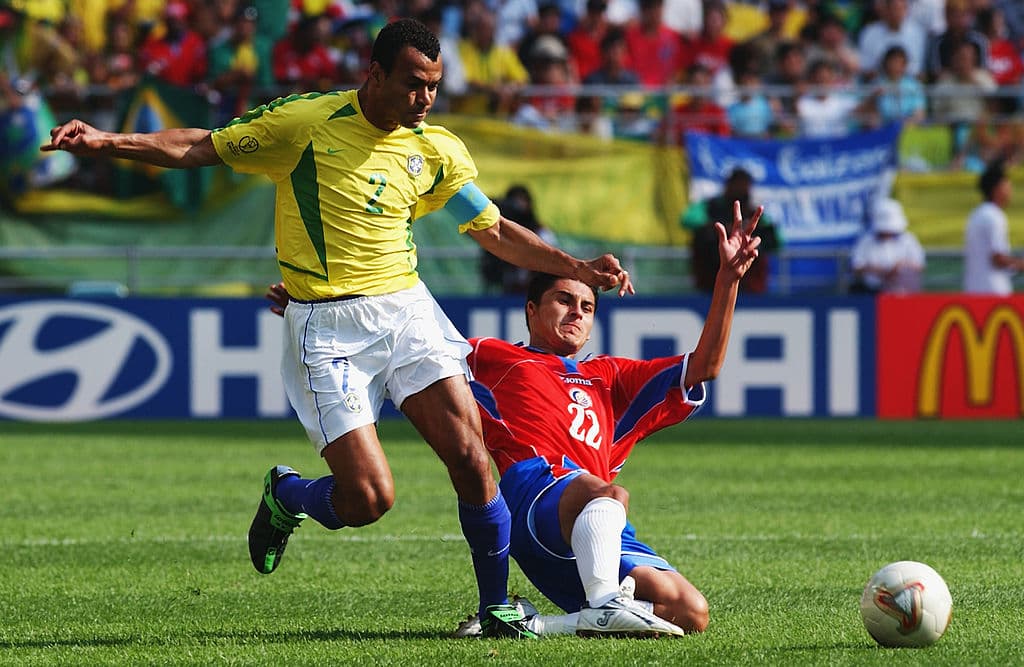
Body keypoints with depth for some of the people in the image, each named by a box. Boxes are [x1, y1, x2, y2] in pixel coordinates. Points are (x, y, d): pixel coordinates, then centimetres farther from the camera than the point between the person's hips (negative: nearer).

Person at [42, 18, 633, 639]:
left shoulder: (437, 149, 6)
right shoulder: (304, 121, -6)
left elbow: (496, 232, 16)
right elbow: (199, 147, 0)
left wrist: (575, 267, 5)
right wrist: (107, 141, -11)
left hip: (406, 308, 4)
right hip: (327, 326, -4)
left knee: (470, 456, -12)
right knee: (368, 499, -12)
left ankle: (497, 605, 7)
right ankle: (286, 495, 24)